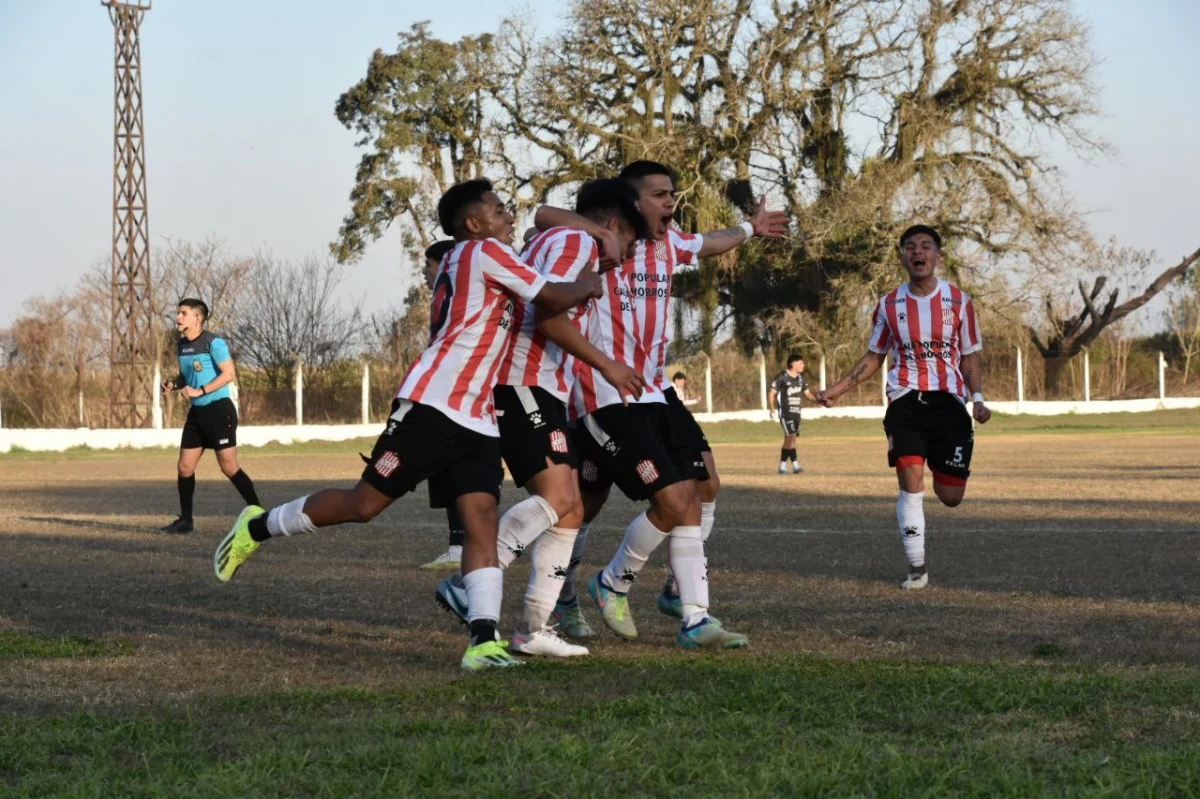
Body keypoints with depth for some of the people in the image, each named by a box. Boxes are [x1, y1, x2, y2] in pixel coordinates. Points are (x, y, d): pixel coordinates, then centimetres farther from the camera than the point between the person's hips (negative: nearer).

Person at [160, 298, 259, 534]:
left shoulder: (213, 343, -13)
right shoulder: (182, 345, 11)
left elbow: (229, 374, -19)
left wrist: (200, 391, -22)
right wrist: (173, 384, 1)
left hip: (218, 410, -8)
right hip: (197, 412, 8)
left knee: (229, 467, -9)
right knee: (184, 467, 6)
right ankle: (186, 520, 17)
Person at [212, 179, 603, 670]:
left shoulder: (457, 265, 21)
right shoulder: (485, 252, -6)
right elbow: (556, 299, -8)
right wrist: (589, 283, 11)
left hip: (476, 422, 9)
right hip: (431, 407, -9)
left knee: (482, 519, -7)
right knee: (363, 504, -3)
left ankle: (483, 642, -17)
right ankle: (257, 527, 16)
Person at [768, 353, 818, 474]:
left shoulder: (801, 378, 9)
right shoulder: (782, 377, -11)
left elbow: (807, 394, 17)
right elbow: (771, 393, -7)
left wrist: (818, 400, 0)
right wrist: (772, 409, -14)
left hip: (796, 411, 7)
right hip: (785, 411, -7)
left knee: (788, 439, 8)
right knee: (791, 436, -17)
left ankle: (782, 466, 13)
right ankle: (795, 464, -19)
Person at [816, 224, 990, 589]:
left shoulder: (958, 301, 1)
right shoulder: (889, 304, 4)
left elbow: (970, 356, 6)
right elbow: (874, 357, 15)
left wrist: (978, 398, -9)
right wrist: (838, 389, 5)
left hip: (949, 401, 0)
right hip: (905, 400, 0)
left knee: (950, 496, 1)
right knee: (911, 481, -17)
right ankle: (917, 569, -9)